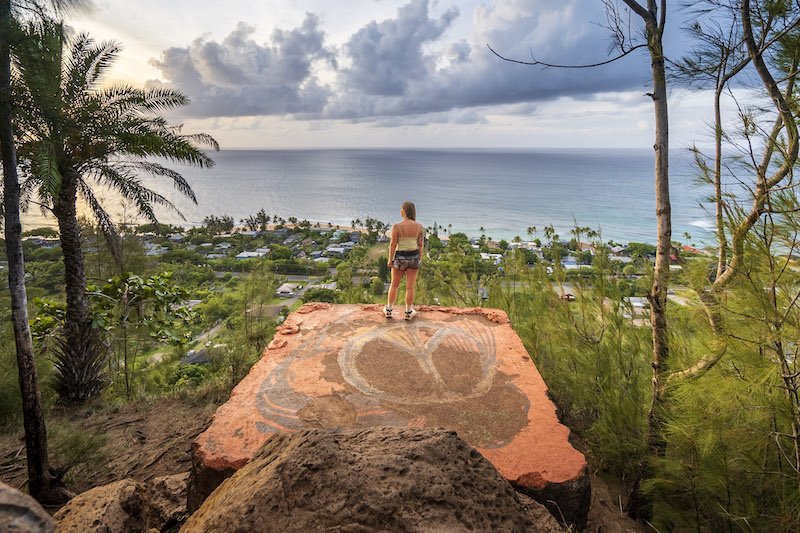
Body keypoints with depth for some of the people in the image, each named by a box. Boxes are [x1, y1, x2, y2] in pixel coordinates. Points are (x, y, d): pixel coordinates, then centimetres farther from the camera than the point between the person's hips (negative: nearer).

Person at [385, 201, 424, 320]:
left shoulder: (397, 226, -15)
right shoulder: (419, 226, -6)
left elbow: (393, 245, -13)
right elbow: (421, 244, -2)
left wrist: (390, 259, -2)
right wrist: (420, 258, 9)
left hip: (400, 258, -2)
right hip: (414, 257, 2)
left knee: (394, 285, 14)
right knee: (410, 286, 9)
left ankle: (389, 310, 22)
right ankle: (408, 313, 17)